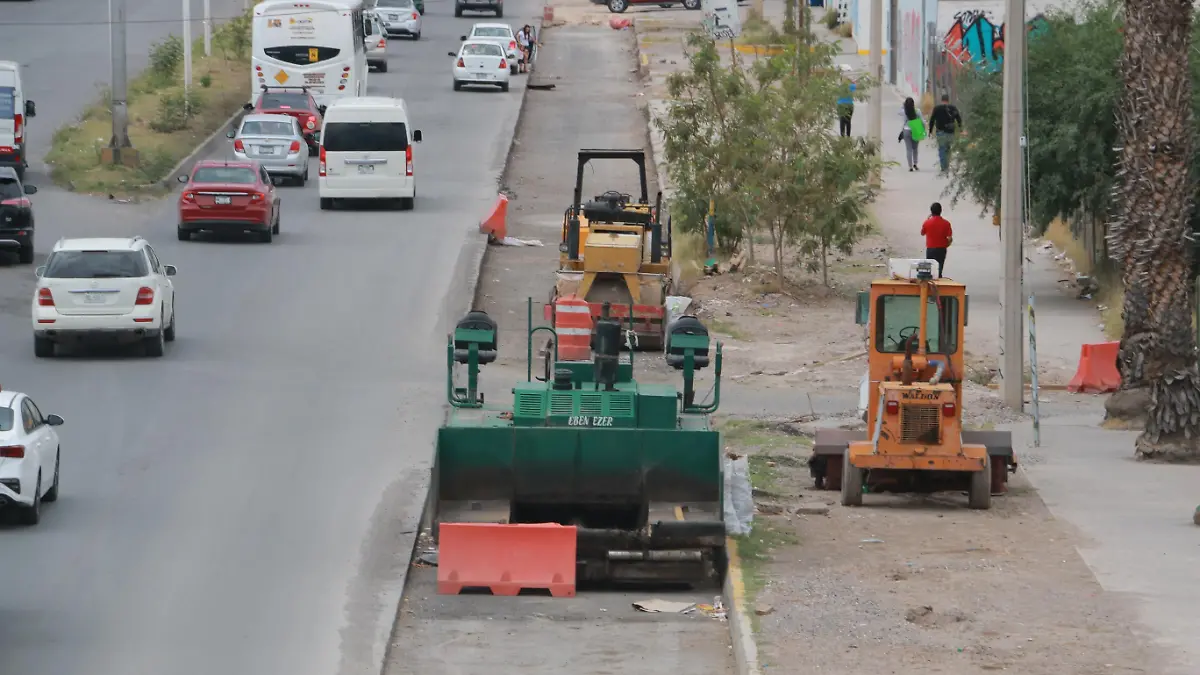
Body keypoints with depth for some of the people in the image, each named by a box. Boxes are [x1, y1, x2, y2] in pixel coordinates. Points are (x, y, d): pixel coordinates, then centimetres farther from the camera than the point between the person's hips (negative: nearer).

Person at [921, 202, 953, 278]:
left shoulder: (927, 222, -8)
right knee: (939, 270, 6)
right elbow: (950, 239, -9)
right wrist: (945, 245, 12)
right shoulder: (946, 223, -7)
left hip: (930, 249, -1)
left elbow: (922, 233, 12)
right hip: (941, 249, 1)